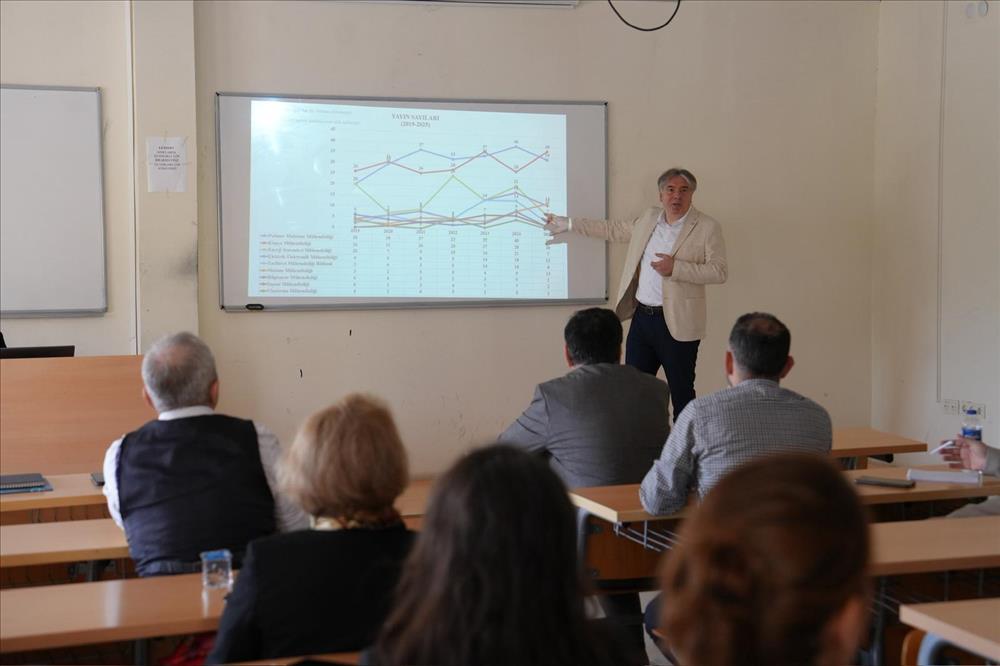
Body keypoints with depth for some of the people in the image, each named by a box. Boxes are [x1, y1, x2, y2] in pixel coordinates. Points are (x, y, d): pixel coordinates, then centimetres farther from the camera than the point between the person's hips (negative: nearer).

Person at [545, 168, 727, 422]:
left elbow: (720, 271, -12)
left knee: (682, 394, 2)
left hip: (677, 324, -5)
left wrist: (676, 268, -21)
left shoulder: (707, 227, -5)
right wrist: (569, 224, 26)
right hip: (641, 317, 6)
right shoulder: (649, 218, 12)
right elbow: (614, 229, 24)